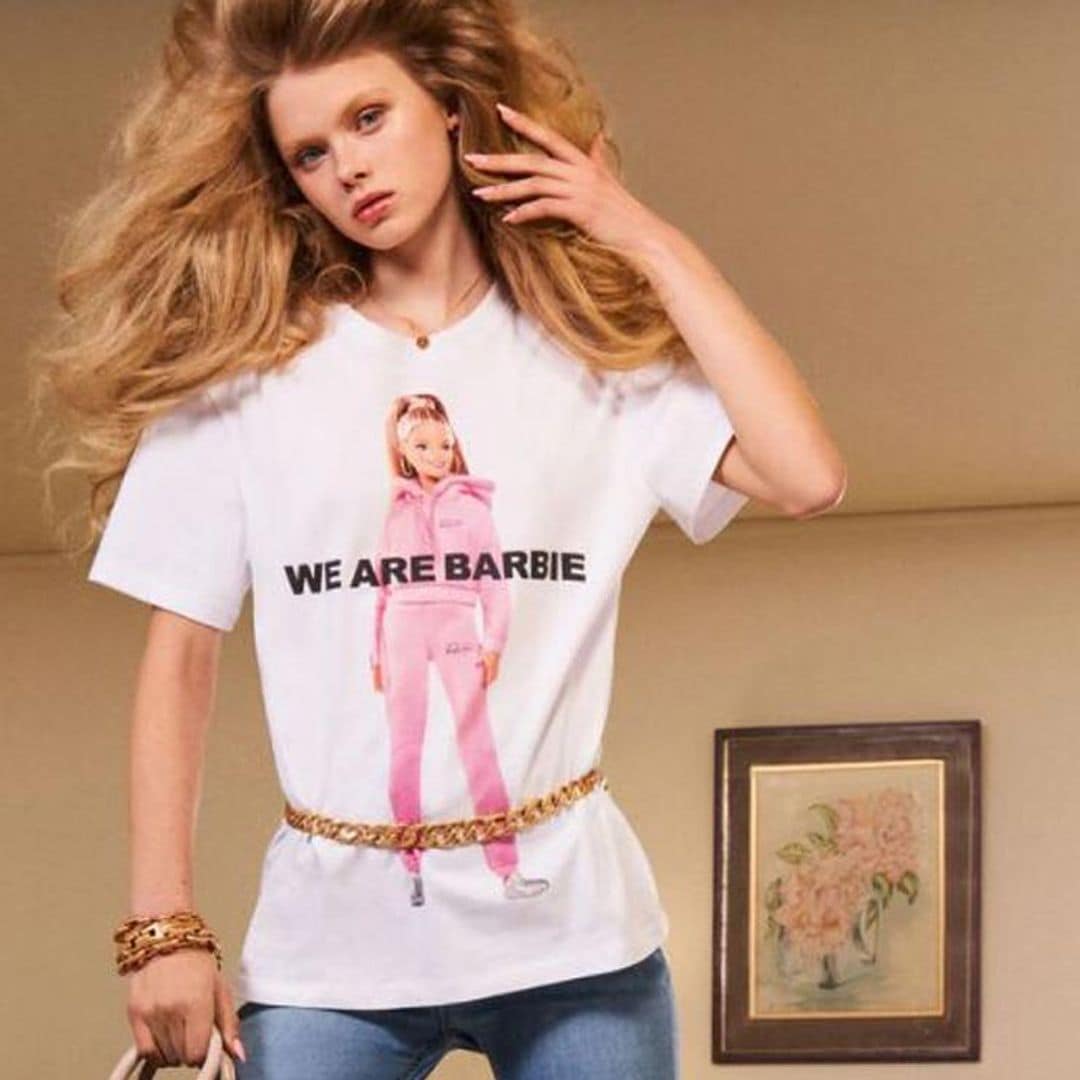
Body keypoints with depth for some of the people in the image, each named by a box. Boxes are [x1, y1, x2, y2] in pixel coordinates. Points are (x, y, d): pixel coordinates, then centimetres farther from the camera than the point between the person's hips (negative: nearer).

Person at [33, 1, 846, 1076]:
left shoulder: (596, 354, 6)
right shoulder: (242, 373, 4)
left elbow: (806, 478, -10)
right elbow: (179, 660, 4)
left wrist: (651, 243, -3)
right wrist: (163, 925, -3)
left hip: (571, 931, 0)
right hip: (326, 947, 0)